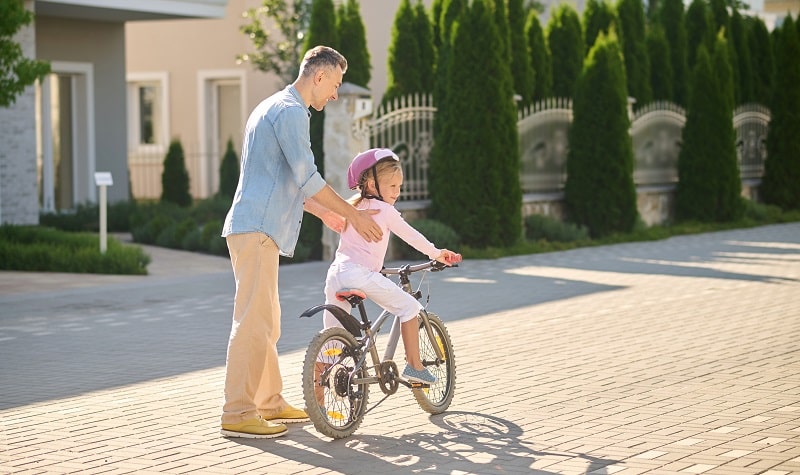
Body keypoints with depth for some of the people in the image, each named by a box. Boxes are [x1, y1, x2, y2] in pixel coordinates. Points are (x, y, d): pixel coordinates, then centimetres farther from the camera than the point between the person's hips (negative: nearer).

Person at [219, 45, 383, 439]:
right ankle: (237, 414, -10)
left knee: (266, 321, 15)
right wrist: (353, 214, -9)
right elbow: (307, 178, -17)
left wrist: (323, 212, 29)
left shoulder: (275, 107, 22)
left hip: (257, 228, 11)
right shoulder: (291, 111, -11)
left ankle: (269, 402, 22)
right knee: (254, 321, -10)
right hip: (257, 229, -11)